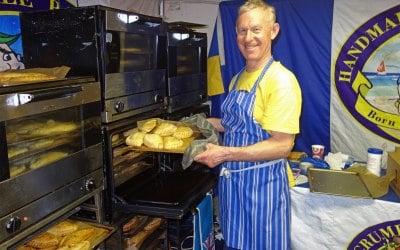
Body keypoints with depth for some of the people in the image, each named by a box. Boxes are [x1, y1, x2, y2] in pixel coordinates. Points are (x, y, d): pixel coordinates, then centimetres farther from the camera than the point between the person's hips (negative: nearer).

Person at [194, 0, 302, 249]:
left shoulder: (281, 80, -17)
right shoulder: (238, 79, 9)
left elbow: (282, 145, -22)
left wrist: (225, 154, -25)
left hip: (262, 184, -7)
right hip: (232, 181, 8)